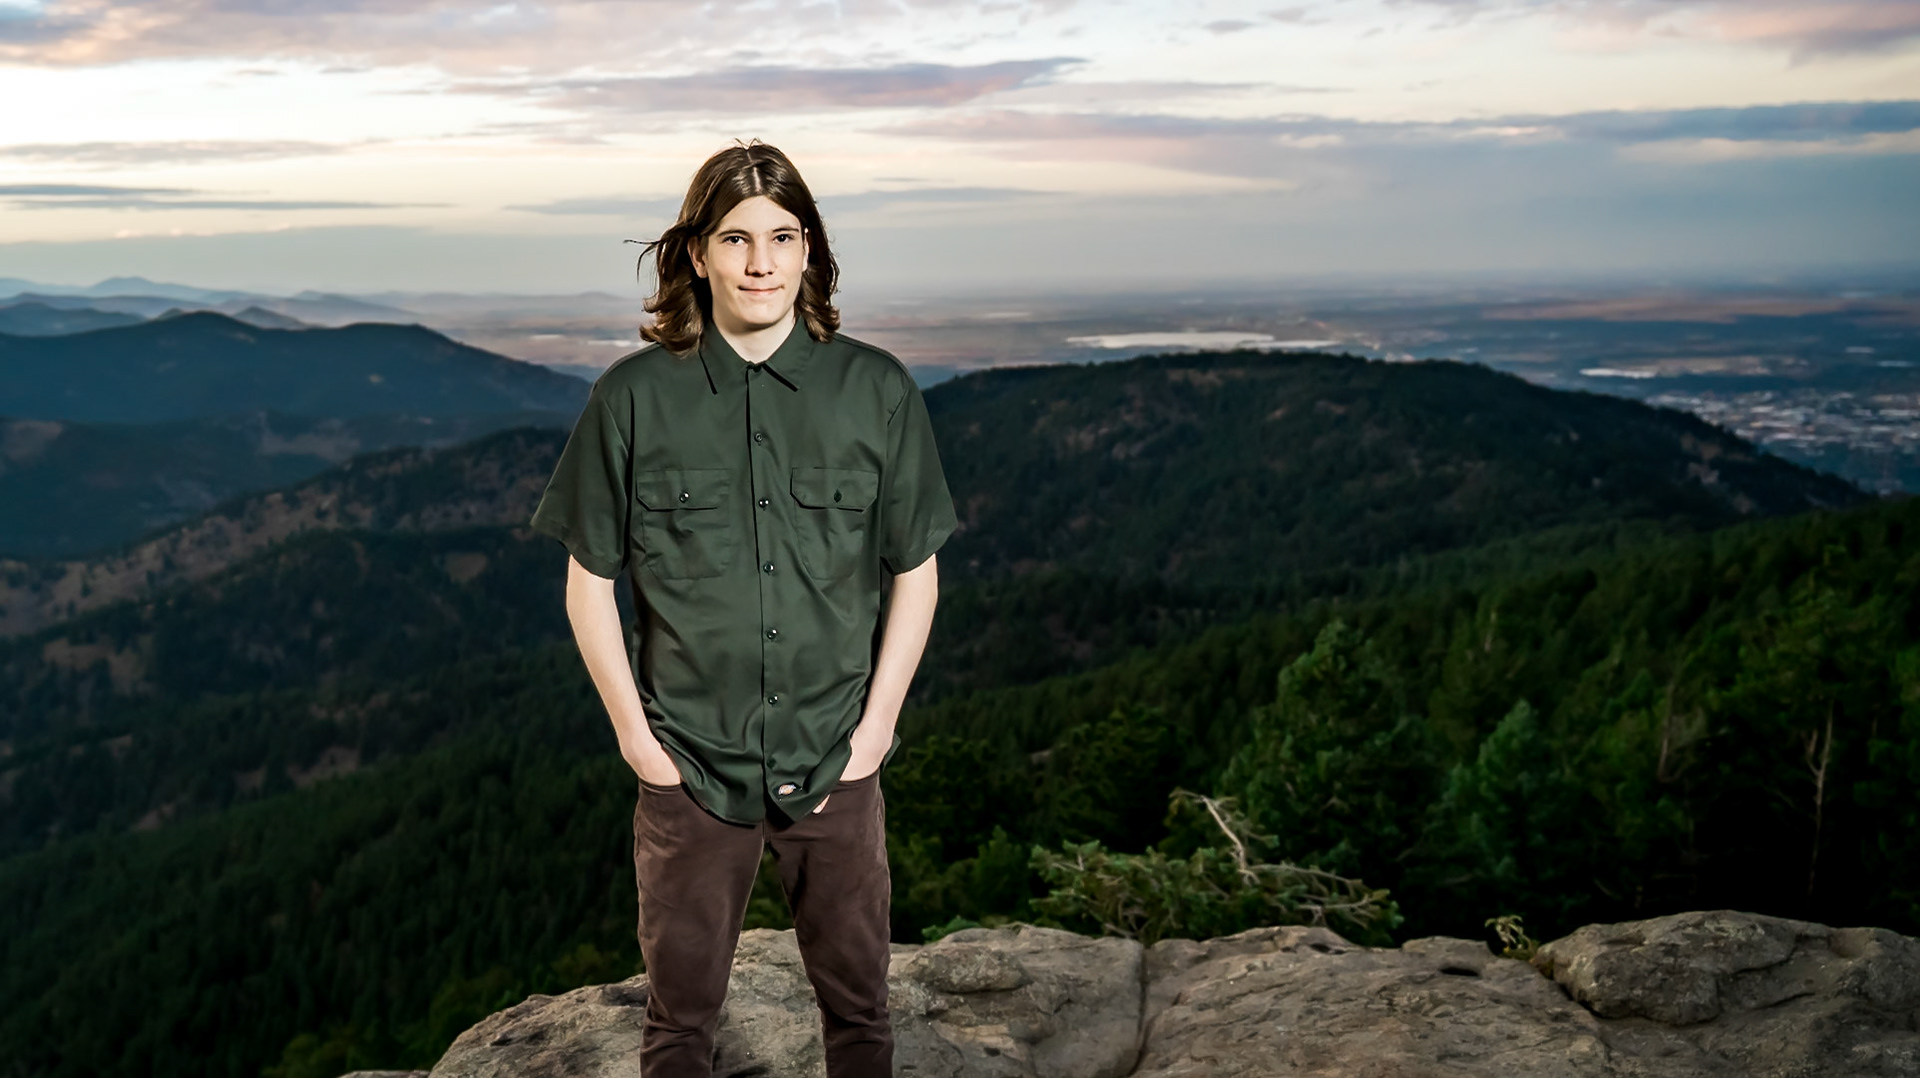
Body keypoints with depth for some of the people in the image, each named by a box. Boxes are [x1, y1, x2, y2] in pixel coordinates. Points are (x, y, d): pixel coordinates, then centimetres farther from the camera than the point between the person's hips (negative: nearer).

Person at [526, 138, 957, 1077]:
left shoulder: (877, 391, -4)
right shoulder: (632, 398, -6)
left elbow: (915, 573, 3)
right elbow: (589, 581, 1)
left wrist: (876, 726, -2)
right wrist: (633, 731, -3)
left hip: (836, 763, 1)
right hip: (688, 765, 0)